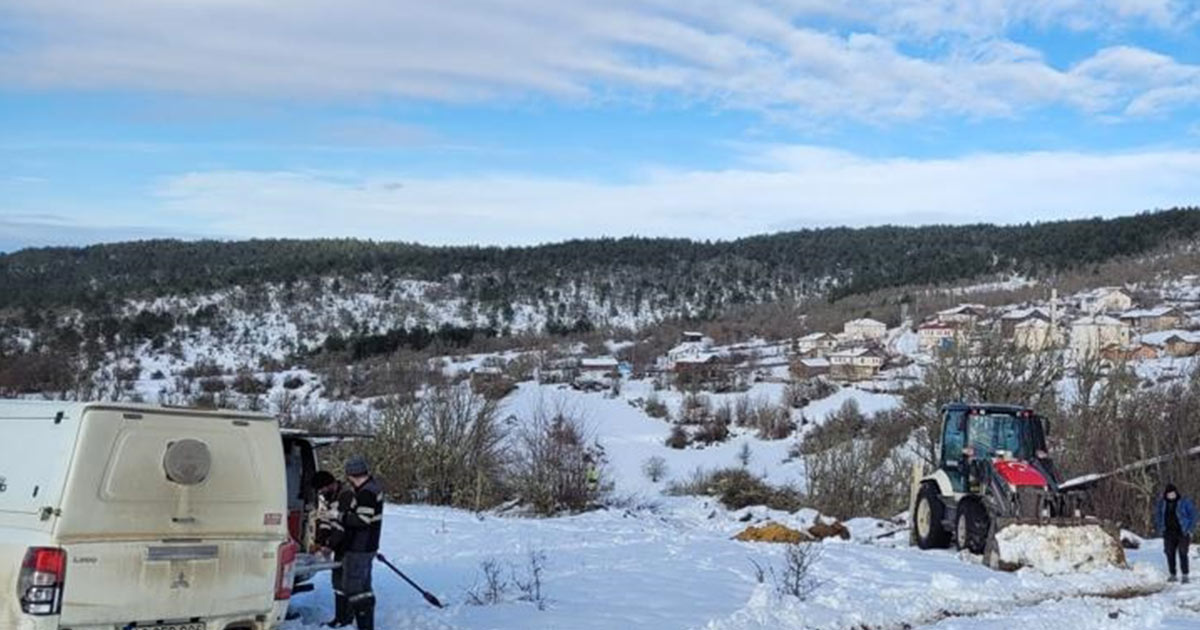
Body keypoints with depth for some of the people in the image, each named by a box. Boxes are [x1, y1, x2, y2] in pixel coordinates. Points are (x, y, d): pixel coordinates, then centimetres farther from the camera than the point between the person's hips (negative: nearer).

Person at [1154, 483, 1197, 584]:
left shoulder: (1185, 502, -8)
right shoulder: (1161, 503, 4)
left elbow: (1193, 514, -3)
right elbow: (1158, 516, 17)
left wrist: (1190, 530, -7)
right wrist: (1160, 529, 9)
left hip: (1182, 533, -4)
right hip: (1169, 533, 4)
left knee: (1183, 554, -10)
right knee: (1170, 554, 3)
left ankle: (1185, 576, -6)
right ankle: (1172, 575, 13)